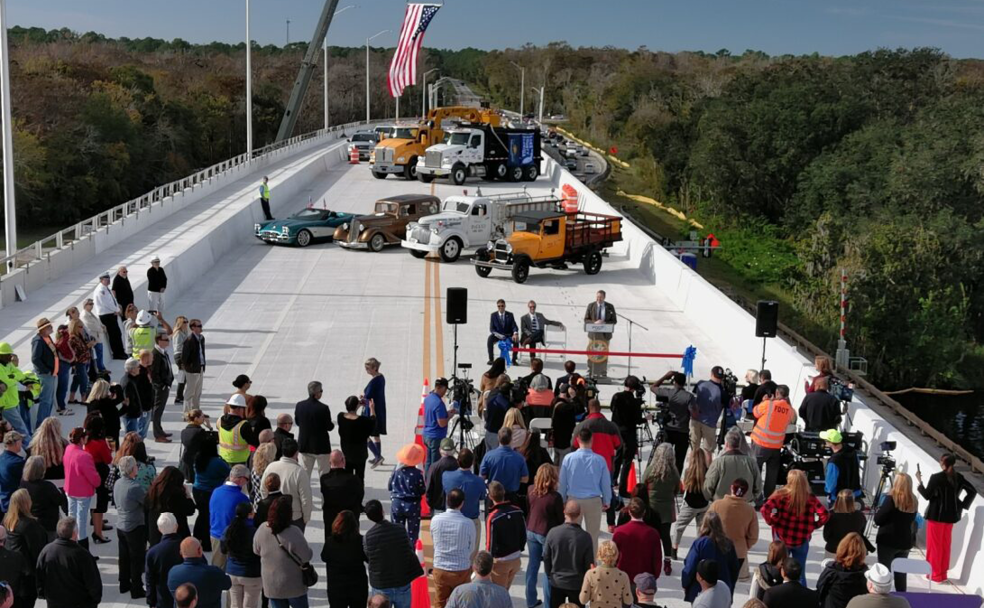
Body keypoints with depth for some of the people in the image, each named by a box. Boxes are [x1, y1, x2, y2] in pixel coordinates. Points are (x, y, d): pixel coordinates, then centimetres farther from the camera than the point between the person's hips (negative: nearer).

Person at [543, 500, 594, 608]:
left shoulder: (553, 533, -14)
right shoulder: (585, 537, -20)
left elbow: (546, 558, -3)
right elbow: (589, 564, -11)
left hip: (556, 582, 2)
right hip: (577, 584, -2)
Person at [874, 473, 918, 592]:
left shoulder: (891, 499, -16)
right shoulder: (913, 501, 3)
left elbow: (878, 520, -12)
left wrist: (878, 510, 6)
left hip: (888, 541, -5)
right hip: (905, 542, 5)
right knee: (901, 572, 15)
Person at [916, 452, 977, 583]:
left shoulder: (936, 478, -17)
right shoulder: (959, 478, 1)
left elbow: (927, 495, -15)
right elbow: (972, 491, 3)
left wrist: (919, 481, -6)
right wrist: (962, 505, 5)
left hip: (936, 515, -5)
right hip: (950, 515, 6)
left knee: (934, 545, 6)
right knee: (945, 545, 16)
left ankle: (935, 574, 10)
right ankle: (942, 573, 22)